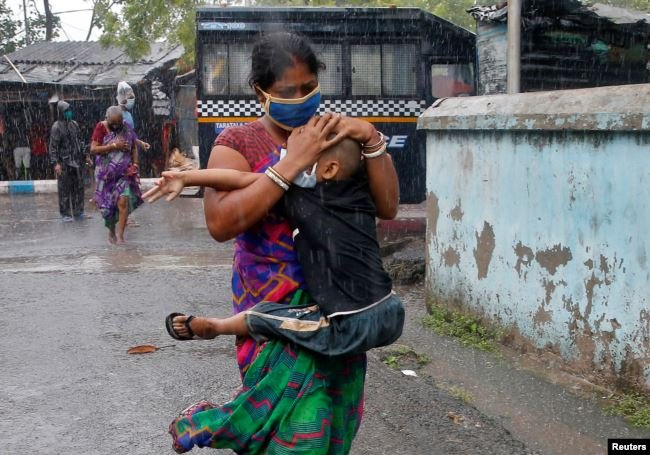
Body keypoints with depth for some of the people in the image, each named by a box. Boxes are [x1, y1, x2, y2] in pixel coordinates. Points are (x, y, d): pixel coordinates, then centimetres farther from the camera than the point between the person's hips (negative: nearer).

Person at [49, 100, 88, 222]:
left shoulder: (74, 124, 10)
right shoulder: (57, 127, -9)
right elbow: (53, 146, -12)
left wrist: (83, 157, 17)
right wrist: (55, 163, -19)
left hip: (76, 161, 6)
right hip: (63, 163, -6)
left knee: (78, 187, 7)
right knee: (64, 189, 0)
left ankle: (78, 212, 15)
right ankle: (65, 214, 7)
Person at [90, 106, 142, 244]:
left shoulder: (126, 128, 1)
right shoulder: (101, 127, -7)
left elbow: (134, 147, 12)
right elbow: (93, 149, -13)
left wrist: (135, 164, -1)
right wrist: (114, 146, -20)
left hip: (124, 171, 1)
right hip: (106, 172, -1)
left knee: (123, 202, -13)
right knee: (107, 203, 7)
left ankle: (120, 234, -7)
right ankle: (111, 231, 27)